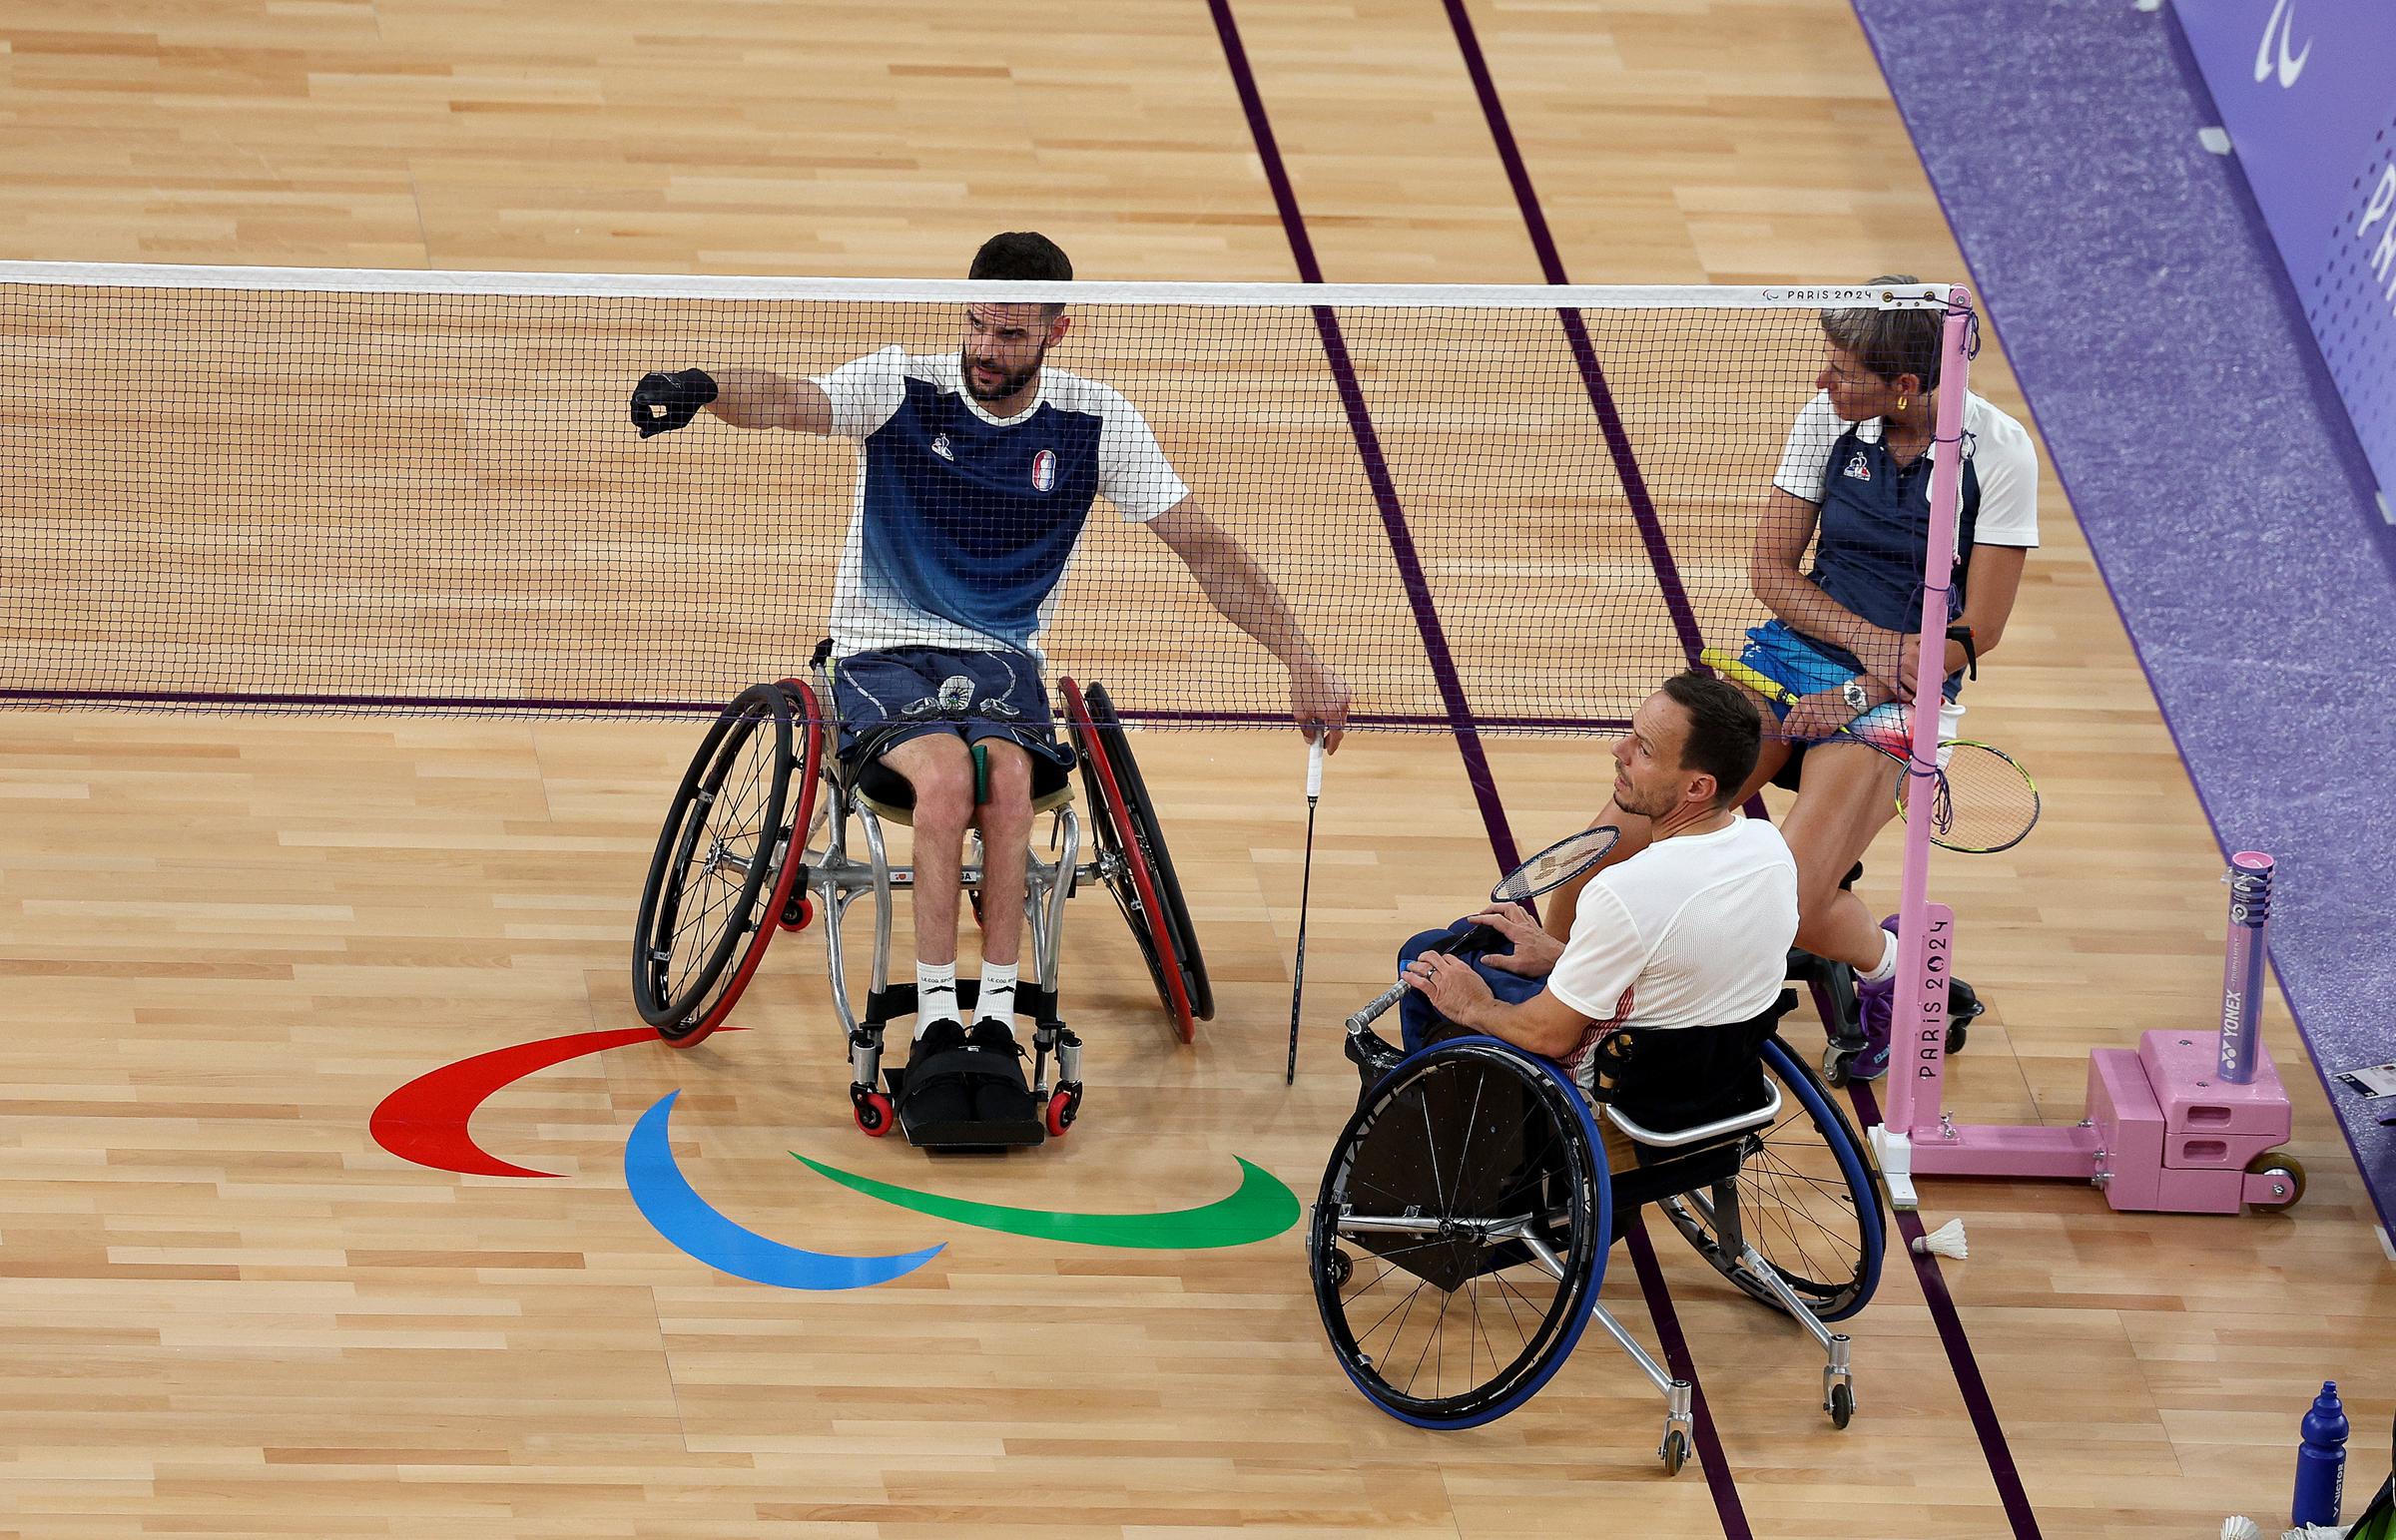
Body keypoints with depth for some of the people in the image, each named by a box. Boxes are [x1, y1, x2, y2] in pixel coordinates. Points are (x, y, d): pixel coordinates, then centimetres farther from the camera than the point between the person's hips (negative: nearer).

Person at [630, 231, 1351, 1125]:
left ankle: (996, 1020, -31)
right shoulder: (903, 389, -7)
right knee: (947, 774, -33)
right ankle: (936, 1024, -30)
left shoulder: (1094, 422, 0)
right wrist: (703, 388, -49)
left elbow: (1204, 549, 4)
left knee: (1007, 774, -32)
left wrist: (1302, 663, -1)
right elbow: (786, 401, -26)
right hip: (884, 652, -2)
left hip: (1001, 660, 2)